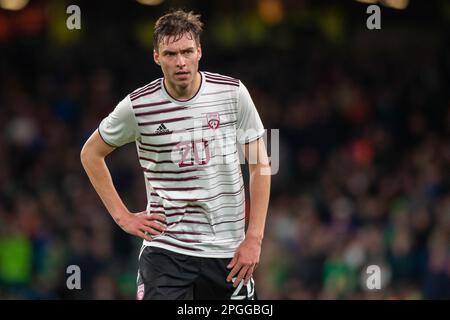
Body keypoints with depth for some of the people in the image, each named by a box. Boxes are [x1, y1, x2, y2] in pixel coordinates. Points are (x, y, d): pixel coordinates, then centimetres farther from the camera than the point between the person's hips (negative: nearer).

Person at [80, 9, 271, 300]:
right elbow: (91, 153, 11)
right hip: (166, 250, -2)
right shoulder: (137, 106, -6)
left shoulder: (233, 93, -2)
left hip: (229, 251, 2)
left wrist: (254, 238, -2)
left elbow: (259, 165, 4)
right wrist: (122, 216, 4)